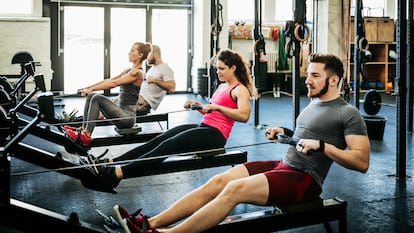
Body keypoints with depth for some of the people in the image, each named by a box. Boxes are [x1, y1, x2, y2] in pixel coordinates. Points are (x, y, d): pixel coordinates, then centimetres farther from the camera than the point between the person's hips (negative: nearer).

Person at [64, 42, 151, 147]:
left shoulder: (137, 73, -12)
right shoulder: (129, 70, 16)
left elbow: (113, 83, -20)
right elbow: (108, 80, 16)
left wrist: (91, 89, -20)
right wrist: (87, 87, 8)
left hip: (128, 116, -9)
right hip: (121, 112, 9)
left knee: (97, 98, -22)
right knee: (91, 96, -2)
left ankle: (87, 136, -23)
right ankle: (83, 129, -7)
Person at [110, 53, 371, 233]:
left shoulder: (348, 114, -10)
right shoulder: (314, 104, 17)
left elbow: (362, 162, -17)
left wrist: (322, 145, -25)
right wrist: (285, 132, 14)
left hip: (304, 179, -9)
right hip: (284, 165, 9)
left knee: (235, 189, -28)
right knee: (218, 181, -9)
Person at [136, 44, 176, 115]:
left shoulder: (166, 69, -10)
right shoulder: (152, 68, 20)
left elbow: (172, 88, -23)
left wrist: (155, 80, -23)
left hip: (146, 103, -10)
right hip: (140, 98, 10)